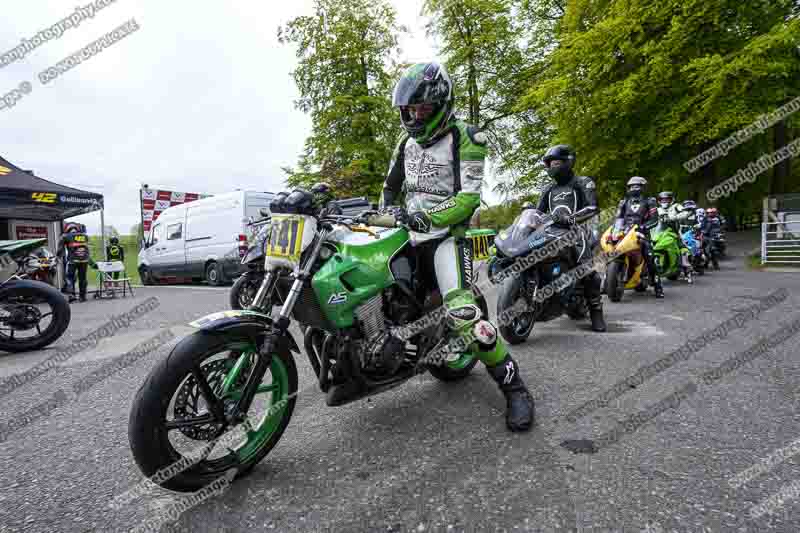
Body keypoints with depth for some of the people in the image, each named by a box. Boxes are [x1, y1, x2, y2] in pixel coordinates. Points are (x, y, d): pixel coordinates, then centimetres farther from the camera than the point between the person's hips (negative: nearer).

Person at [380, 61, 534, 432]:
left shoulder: (465, 139, -3)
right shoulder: (407, 143, 18)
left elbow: (468, 197, -13)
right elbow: (391, 188, 25)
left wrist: (427, 217, -22)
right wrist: (389, 213, 4)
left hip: (446, 234, -7)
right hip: (408, 234, 7)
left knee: (463, 314, -24)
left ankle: (514, 387, -10)